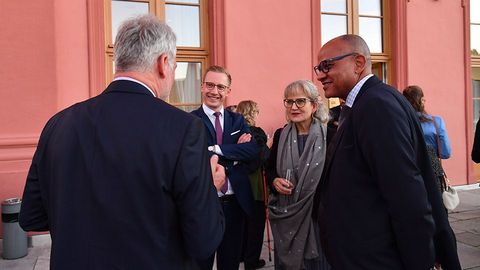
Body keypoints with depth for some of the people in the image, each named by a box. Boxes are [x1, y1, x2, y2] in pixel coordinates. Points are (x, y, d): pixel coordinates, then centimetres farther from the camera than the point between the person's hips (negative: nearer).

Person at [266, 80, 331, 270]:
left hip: (319, 213, -3)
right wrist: (275, 181, -8)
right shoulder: (280, 135, 2)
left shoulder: (329, 135, -8)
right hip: (285, 216, 3)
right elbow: (269, 170, 12)